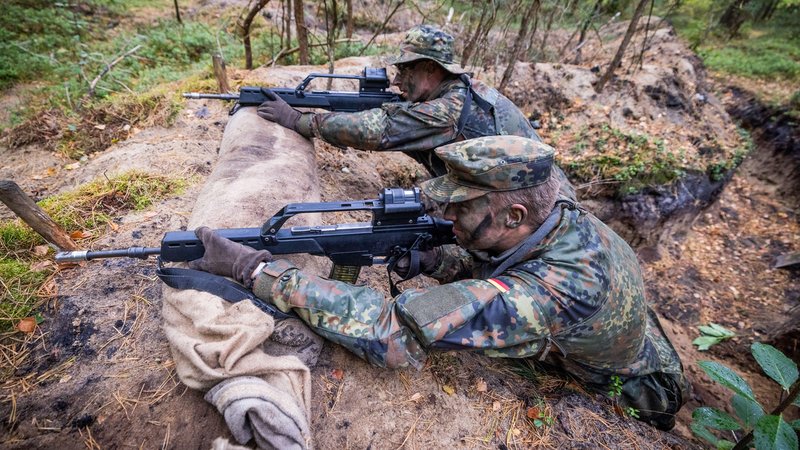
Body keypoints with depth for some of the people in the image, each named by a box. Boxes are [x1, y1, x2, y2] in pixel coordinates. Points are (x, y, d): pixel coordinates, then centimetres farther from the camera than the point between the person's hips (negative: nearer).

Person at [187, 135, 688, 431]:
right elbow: (481, 262, -4)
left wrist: (251, 266, -46)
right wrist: (430, 257, -26)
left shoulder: (554, 290, -44)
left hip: (625, 404, -5)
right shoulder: (562, 219, -20)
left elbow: (393, 334, -49)